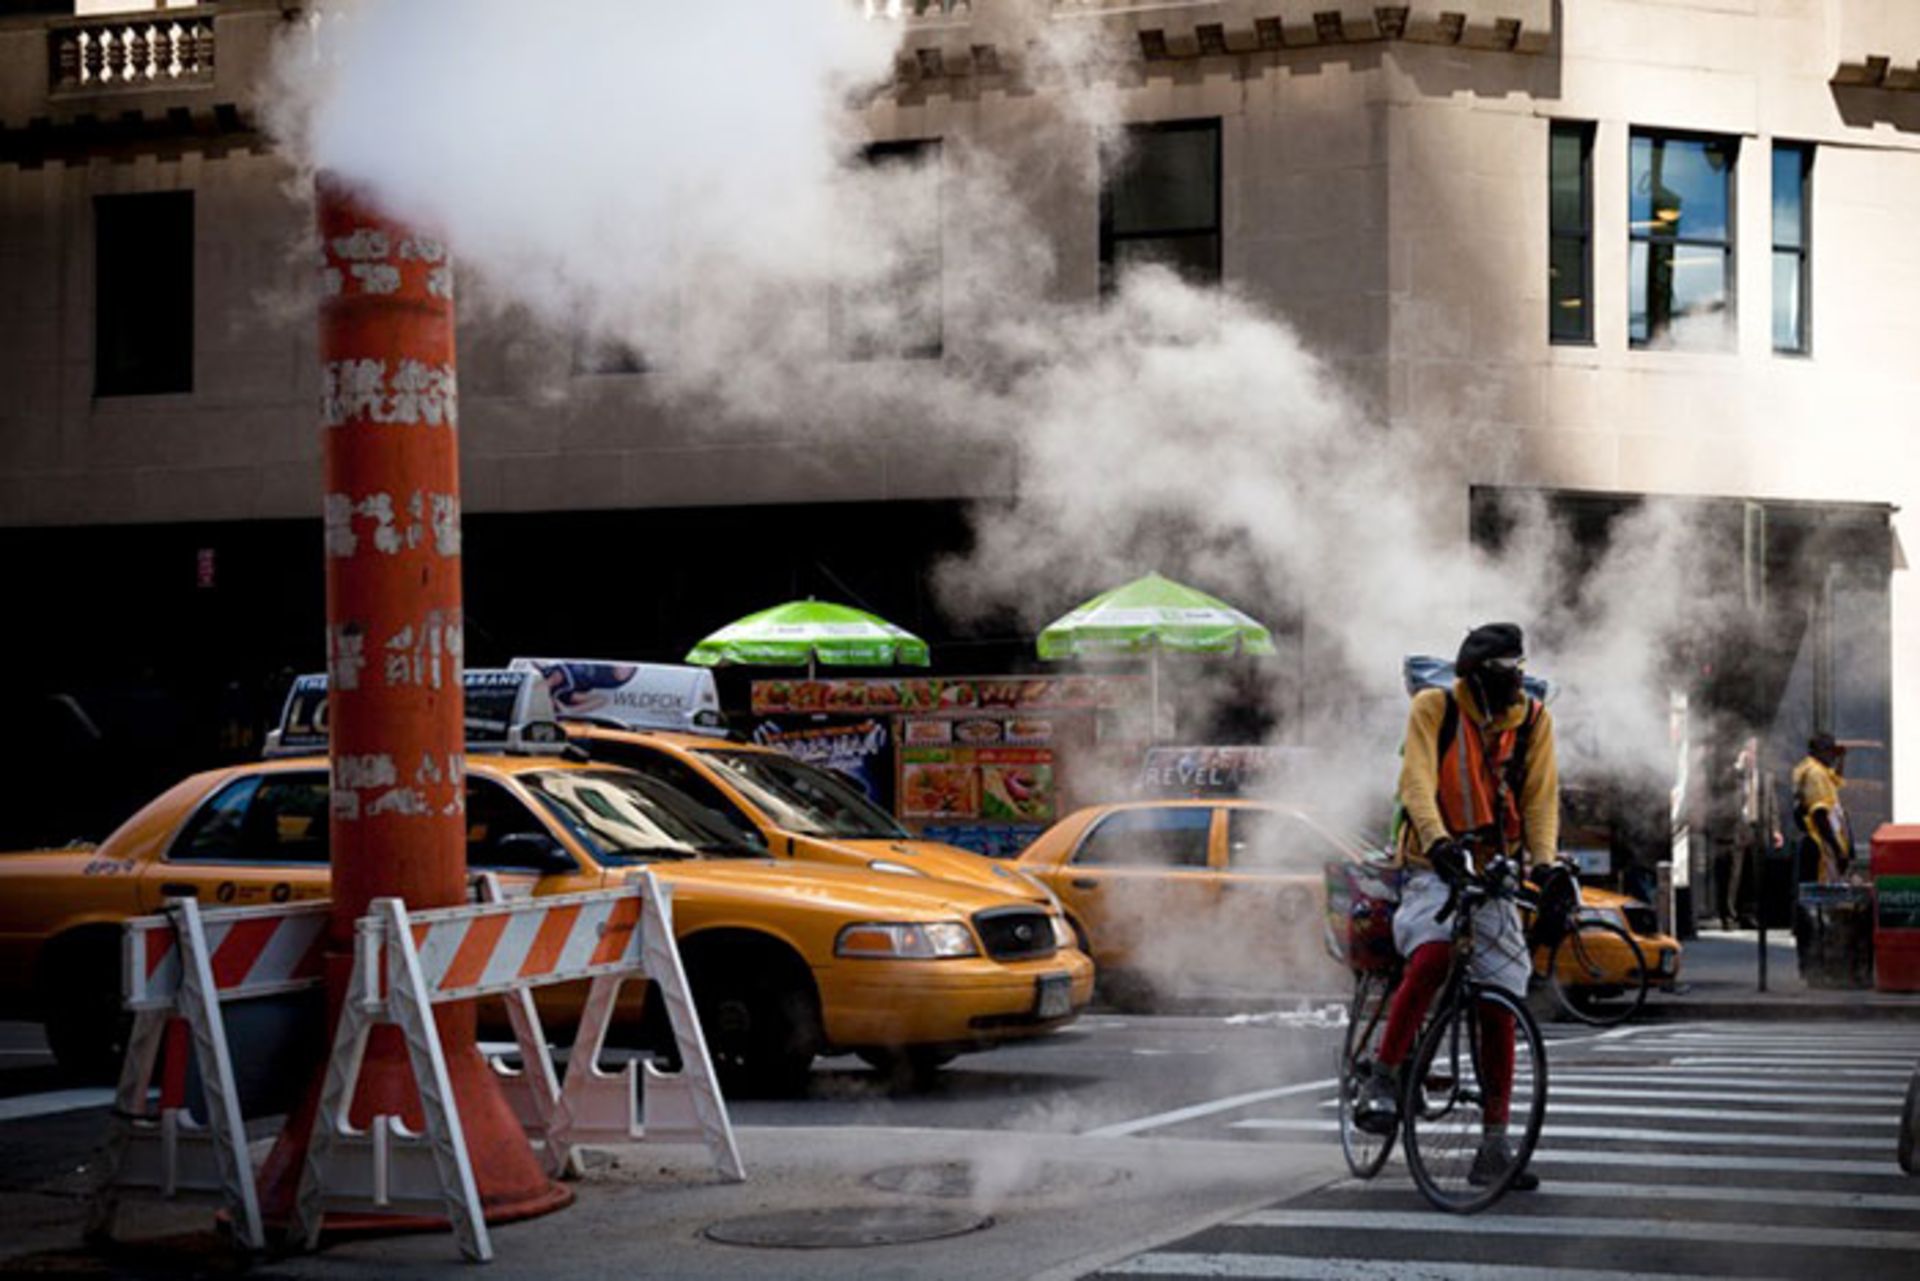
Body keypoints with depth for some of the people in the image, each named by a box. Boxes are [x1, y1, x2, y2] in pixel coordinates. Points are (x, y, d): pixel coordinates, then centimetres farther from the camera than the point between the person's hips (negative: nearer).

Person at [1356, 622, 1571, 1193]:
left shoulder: (1533, 720, 5)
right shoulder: (1434, 708, -5)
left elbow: (1540, 798, 3)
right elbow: (1417, 781, -17)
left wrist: (1546, 862, -15)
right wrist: (1439, 841, -35)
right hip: (1433, 867, -4)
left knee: (1499, 1010, -1)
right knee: (1432, 955, -34)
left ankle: (1494, 1145, 6)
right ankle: (1382, 1081, -22)